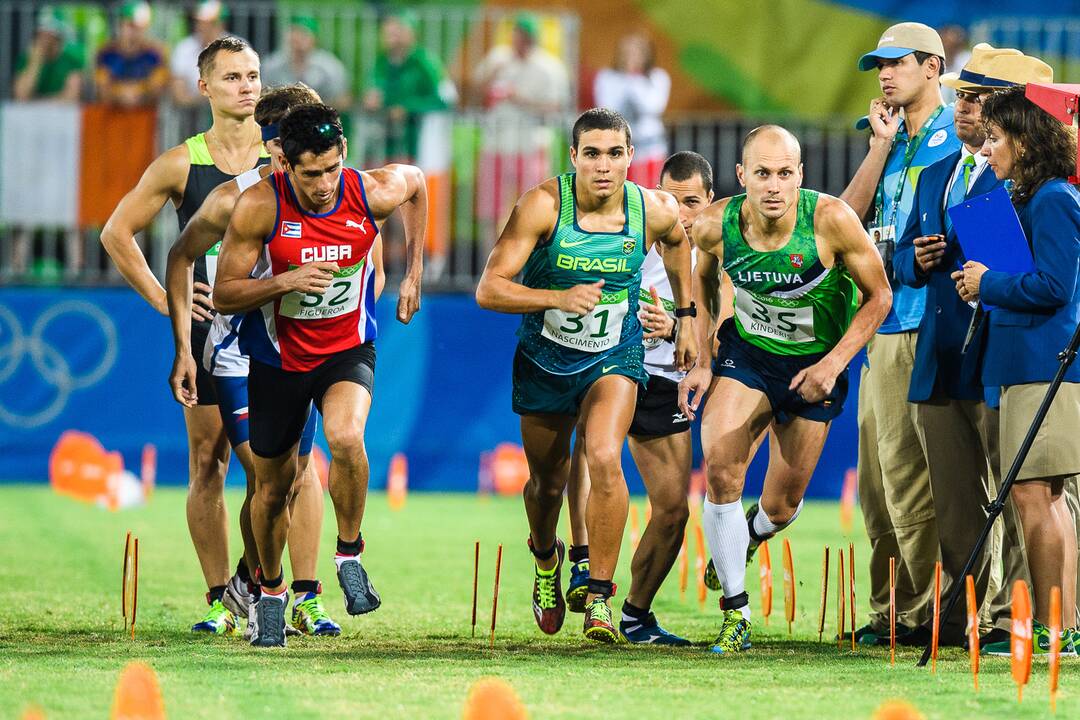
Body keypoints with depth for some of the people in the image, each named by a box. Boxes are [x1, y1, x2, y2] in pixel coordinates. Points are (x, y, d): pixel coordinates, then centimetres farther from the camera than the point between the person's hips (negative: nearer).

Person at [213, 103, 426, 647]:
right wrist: (286, 281, -32)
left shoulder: (373, 193, -17)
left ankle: (349, 552, -7)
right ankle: (271, 592, 39)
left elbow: (414, 181, 9)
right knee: (273, 486, 12)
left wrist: (413, 272, 11)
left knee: (346, 438, -31)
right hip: (278, 355, 1)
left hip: (348, 348, -1)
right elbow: (224, 295, -15)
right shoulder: (259, 206, -21)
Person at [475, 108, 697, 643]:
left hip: (614, 358, 0)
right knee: (548, 480, 16)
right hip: (544, 359, 0)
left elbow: (677, 242, 13)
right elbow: (488, 290, -26)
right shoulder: (543, 206, -23)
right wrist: (559, 297, -40)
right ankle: (546, 558, 52)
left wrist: (686, 316, 17)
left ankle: (600, 599, -16)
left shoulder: (655, 212, -14)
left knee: (604, 459, -26)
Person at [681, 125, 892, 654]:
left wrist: (833, 363, -22)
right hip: (745, 352, 1)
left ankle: (751, 535, 47)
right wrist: (702, 361, 0)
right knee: (720, 471, -21)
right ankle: (735, 614, -8)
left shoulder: (831, 220, -27)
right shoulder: (716, 225, -19)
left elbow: (878, 296, -13)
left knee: (781, 507, 7)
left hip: (815, 365, -1)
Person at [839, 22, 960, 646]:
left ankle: (927, 611, -8)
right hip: (883, 323, 8)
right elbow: (849, 214, 9)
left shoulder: (960, 137, -3)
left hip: (928, 321, -8)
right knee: (877, 479, 9)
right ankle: (892, 610, 14)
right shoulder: (895, 142, 20)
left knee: (908, 474, -12)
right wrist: (880, 144, 3)